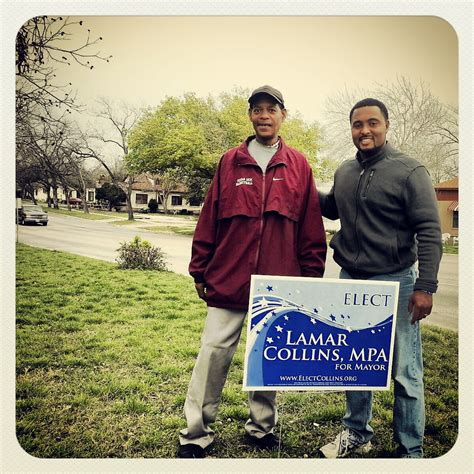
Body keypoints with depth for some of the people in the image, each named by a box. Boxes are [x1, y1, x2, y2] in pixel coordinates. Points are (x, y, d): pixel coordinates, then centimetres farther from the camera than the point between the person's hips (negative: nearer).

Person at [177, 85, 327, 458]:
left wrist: (311, 277, 3)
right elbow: (209, 220, 5)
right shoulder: (230, 162, 6)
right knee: (214, 351, 3)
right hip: (228, 280, 0)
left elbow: (311, 228, 5)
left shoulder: (298, 166, 5)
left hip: (279, 284, 1)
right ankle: (195, 434, 18)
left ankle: (262, 427, 32)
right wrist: (200, 271, 4)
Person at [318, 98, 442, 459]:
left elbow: (429, 232, -11)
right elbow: (332, 209, 26)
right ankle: (357, 433, 35)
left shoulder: (409, 171, -8)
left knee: (405, 373, 4)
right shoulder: (344, 172, 8)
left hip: (395, 283, -5)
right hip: (350, 281, 6)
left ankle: (411, 450, 23)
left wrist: (425, 287, -18)